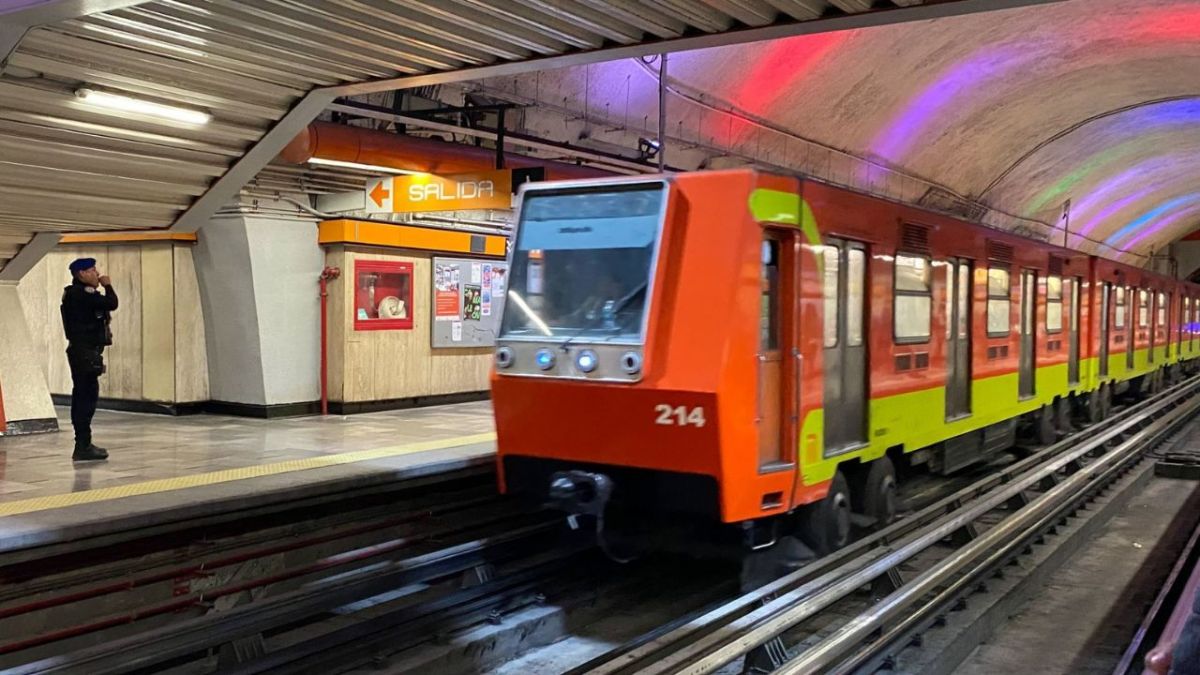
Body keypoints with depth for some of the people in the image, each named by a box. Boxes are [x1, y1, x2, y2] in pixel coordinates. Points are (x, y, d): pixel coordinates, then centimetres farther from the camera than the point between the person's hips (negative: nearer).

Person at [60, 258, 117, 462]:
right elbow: (111, 304, -18)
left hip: (81, 351, 11)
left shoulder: (76, 293, 17)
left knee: (82, 396, 14)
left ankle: (83, 444, 20)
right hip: (86, 352, -11)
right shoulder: (83, 293, -15)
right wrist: (108, 286, -5)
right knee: (88, 396, -11)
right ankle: (83, 446, -11)